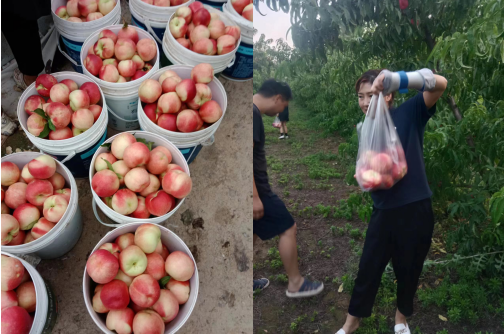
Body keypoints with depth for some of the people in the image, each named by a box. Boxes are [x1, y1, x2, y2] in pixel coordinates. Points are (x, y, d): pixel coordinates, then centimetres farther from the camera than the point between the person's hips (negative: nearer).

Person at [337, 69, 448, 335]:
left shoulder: (408, 115, -8)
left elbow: (440, 84, -24)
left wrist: (397, 79, -39)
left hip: (415, 209, -2)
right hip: (384, 212, 3)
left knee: (409, 268, 17)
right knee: (369, 267, 13)